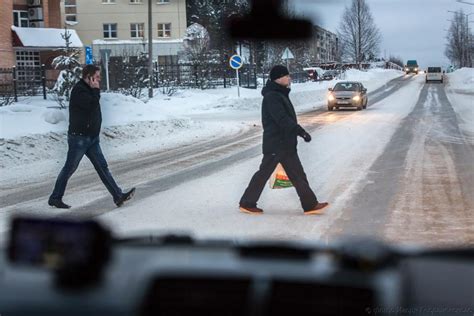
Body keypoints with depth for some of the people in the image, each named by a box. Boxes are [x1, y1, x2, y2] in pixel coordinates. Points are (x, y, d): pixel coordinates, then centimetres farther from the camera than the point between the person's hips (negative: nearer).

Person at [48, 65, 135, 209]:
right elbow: (92, 104, -28)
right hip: (79, 137, -9)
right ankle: (55, 198, 12)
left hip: (92, 138, 9)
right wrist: (96, 90, -16)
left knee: (102, 167, 5)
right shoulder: (79, 90, -16)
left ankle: (118, 196, 3)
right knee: (69, 168, 0)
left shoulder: (89, 90, 14)